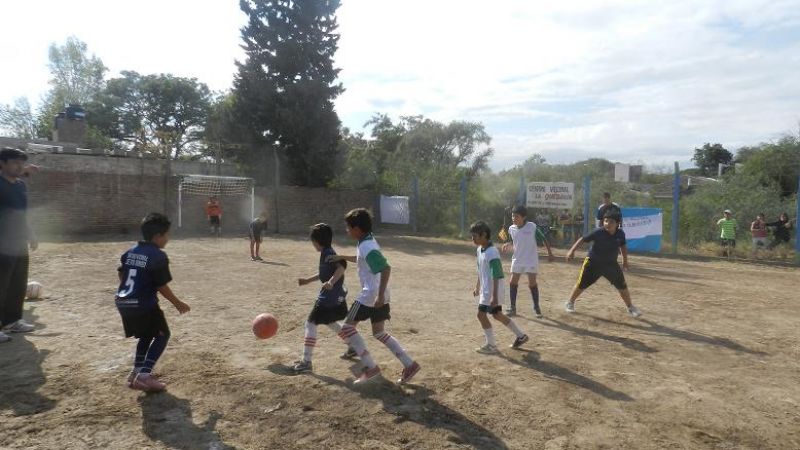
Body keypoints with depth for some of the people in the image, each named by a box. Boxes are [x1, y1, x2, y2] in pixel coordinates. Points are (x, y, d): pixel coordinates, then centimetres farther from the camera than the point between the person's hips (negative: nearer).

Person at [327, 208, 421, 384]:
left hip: (370, 295, -10)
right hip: (377, 294, 10)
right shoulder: (367, 242, 10)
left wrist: (380, 295, -28)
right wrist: (342, 257, 26)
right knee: (379, 333, 17)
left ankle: (370, 367, 3)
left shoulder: (367, 247, -21)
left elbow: (386, 268, -30)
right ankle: (409, 364, 15)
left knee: (347, 328, 2)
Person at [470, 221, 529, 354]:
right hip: (485, 289, 9)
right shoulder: (479, 250, 6)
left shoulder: (492, 253, -23)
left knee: (481, 314, -5)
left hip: (492, 291, -9)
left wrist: (494, 296, -26)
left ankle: (491, 345, 8)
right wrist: (477, 286, 24)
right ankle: (520, 336, 29)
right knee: (497, 314, 16)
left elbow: (496, 276, -24)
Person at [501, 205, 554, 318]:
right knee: (513, 282, 1)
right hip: (517, 259, 4)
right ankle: (513, 308, 12)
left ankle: (536, 308, 16)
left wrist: (549, 252, -4)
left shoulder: (532, 226, -16)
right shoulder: (511, 228, -5)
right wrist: (507, 244, -9)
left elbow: (543, 238, -5)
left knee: (532, 283, -2)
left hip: (531, 259, -4)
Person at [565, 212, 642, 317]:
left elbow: (623, 246, 8)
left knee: (623, 287, 5)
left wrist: (625, 259, 11)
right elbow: (583, 239, -21)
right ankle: (570, 303, 24)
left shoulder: (620, 233, -11)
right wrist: (572, 251, -30)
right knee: (581, 284, 3)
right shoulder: (598, 233, -23)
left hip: (611, 264, 3)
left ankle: (630, 307, 28)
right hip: (593, 262, -3)